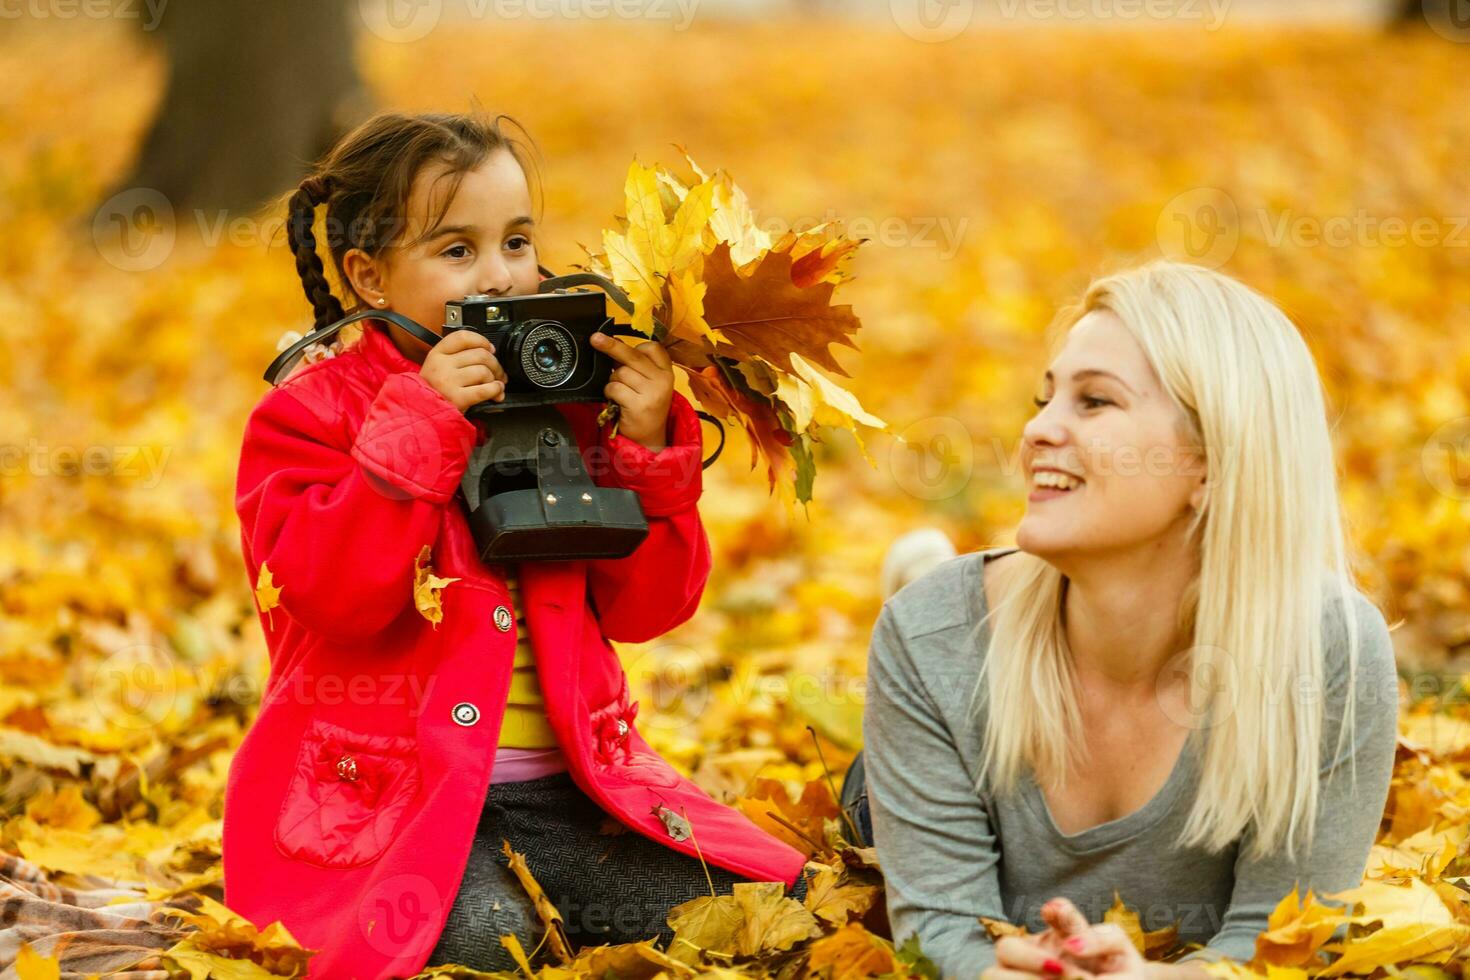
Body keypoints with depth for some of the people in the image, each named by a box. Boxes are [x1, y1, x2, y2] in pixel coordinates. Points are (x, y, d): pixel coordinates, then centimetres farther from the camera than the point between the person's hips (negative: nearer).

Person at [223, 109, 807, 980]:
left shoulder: (569, 405, 13)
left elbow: (644, 607, 8)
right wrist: (419, 426, -19)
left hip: (564, 782, 5)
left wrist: (649, 449, -5)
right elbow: (338, 596, -17)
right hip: (385, 792, -5)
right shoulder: (310, 414, 0)